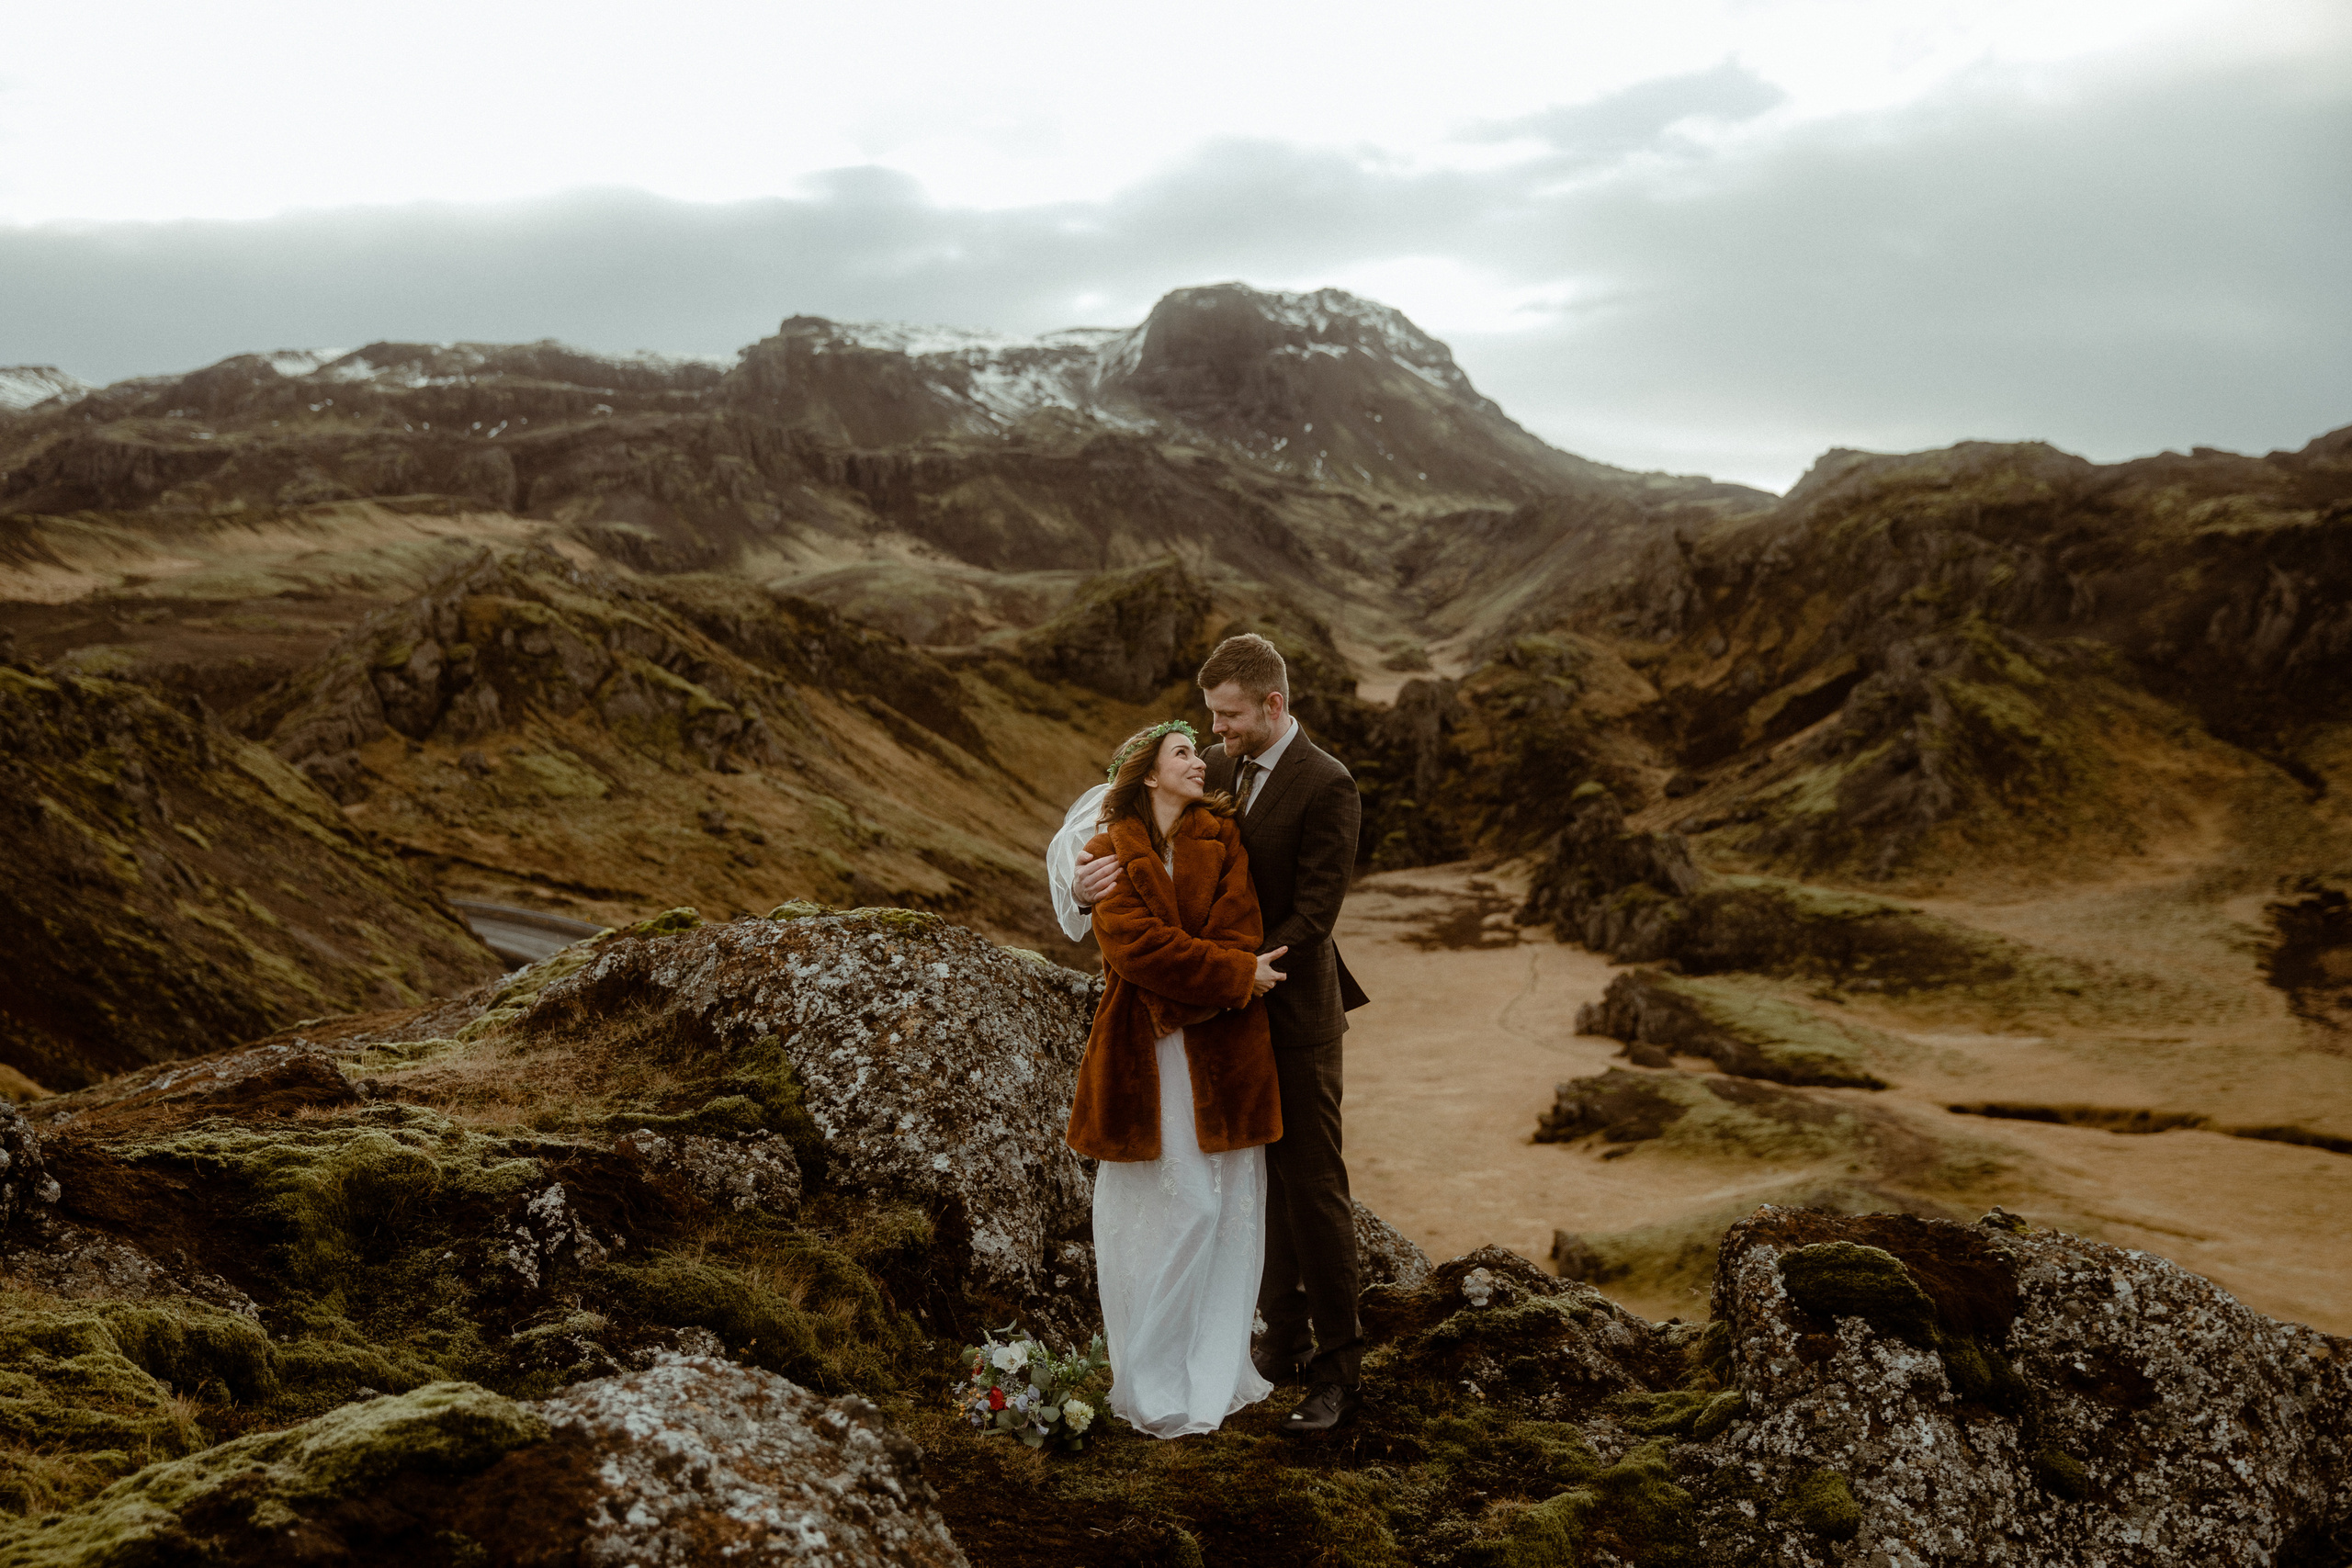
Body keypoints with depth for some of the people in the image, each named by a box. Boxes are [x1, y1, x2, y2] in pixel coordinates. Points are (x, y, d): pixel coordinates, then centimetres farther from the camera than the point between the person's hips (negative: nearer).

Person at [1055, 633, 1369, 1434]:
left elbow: (1311, 916, -20)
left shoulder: (1325, 786, -17)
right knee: (1262, 1181, 15)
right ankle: (1284, 1341, 29)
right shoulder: (1215, 770, 4)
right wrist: (1090, 882, -21)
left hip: (1293, 1015, -7)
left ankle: (1339, 1369, 12)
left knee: (1312, 1186, 1)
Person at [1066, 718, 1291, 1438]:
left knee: (1226, 1208, 4)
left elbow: (1238, 928, -5)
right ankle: (1152, 1384, 14)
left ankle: (1214, 1373, 18)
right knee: (1155, 1209, 2)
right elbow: (1133, 943, -13)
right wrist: (1232, 974, -13)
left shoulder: (1222, 836, 8)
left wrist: (1184, 1002, -14)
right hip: (1145, 1057, -2)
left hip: (1221, 1055, 2)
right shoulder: (1112, 852, 1)